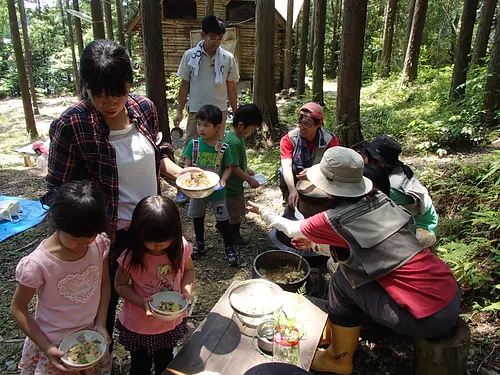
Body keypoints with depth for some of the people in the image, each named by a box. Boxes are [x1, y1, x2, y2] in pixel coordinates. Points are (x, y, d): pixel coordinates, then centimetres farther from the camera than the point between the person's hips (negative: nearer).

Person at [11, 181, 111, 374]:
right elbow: (18, 308, -11)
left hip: (91, 338, 4)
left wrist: (100, 324, -7)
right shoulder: (38, 264, -26)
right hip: (55, 347, -3)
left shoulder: (100, 244, -17)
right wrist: (46, 347, -15)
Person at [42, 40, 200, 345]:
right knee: (106, 301, 19)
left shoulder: (144, 107, -6)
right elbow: (59, 190, -11)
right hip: (108, 235, -4)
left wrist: (178, 171, -8)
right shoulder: (71, 126, -20)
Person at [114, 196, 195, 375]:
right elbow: (120, 285, -12)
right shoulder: (132, 256, -27)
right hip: (139, 326, -2)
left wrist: (187, 289, -21)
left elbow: (189, 269, -2)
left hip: (172, 323, 2)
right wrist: (141, 302, -28)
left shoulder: (181, 247, -20)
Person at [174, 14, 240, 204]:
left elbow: (231, 87, 4)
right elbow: (184, 85, 2)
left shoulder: (228, 58, -3)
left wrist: (235, 112, 5)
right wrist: (179, 111, 0)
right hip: (196, 111, 0)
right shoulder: (190, 55, -4)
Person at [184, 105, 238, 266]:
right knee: (197, 218, 19)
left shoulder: (223, 147, -13)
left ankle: (229, 248, 25)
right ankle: (200, 244, 41)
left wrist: (223, 180, -20)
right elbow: (187, 166, -4)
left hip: (217, 191, -2)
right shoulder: (194, 144, -9)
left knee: (223, 220, 6)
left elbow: (227, 167, -3)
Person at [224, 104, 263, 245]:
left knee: (229, 208, 26)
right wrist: (249, 180, -16)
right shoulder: (235, 142, -28)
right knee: (236, 212, 9)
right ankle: (235, 237, 26)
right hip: (234, 184, -9)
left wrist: (246, 170, 13)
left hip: (229, 183, 9)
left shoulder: (231, 134, 2)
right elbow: (234, 167, -26)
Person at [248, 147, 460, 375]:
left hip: (429, 317, -7)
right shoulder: (379, 200, 4)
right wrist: (315, 244, 28)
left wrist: (263, 211, 22)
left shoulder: (336, 220, -15)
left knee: (341, 281, 4)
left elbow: (292, 229, 6)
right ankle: (335, 332, 36)